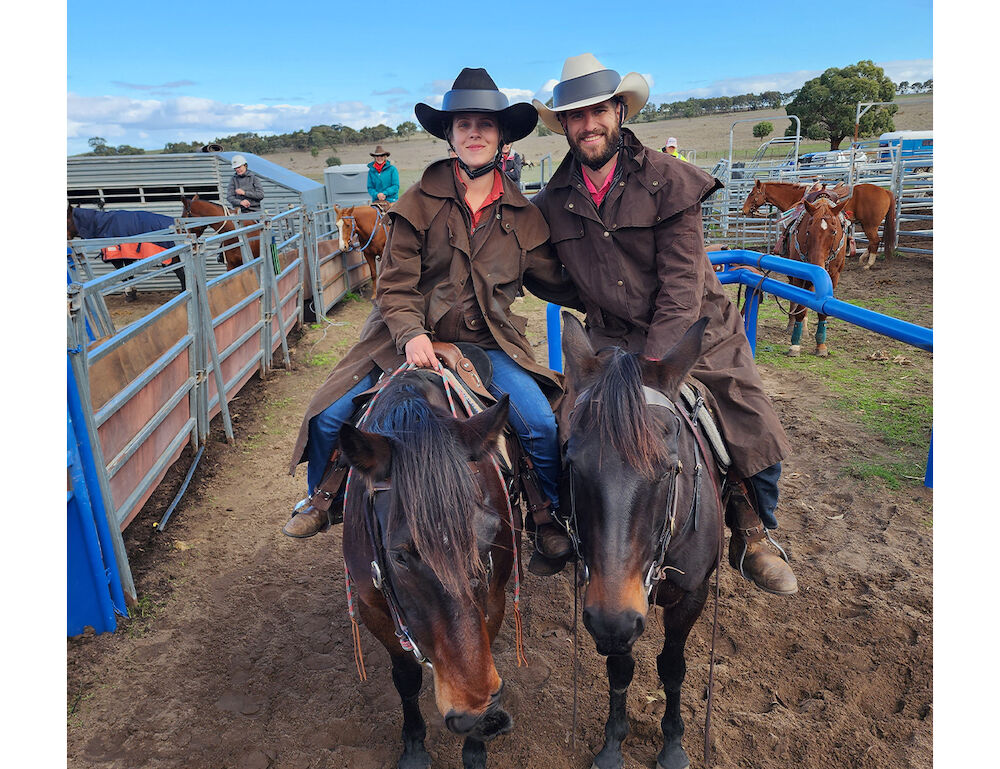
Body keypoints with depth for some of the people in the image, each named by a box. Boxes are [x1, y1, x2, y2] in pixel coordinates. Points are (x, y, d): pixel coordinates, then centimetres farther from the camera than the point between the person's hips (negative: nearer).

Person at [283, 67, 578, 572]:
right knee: (329, 416, -8)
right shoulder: (420, 203, -3)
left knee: (543, 425, -18)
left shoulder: (522, 216, 4)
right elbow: (395, 286, -5)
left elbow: (552, 279, 12)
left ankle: (549, 516, 13)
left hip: (488, 343, 1)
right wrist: (411, 335, -21)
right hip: (411, 336, 0)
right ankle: (322, 497, 26)